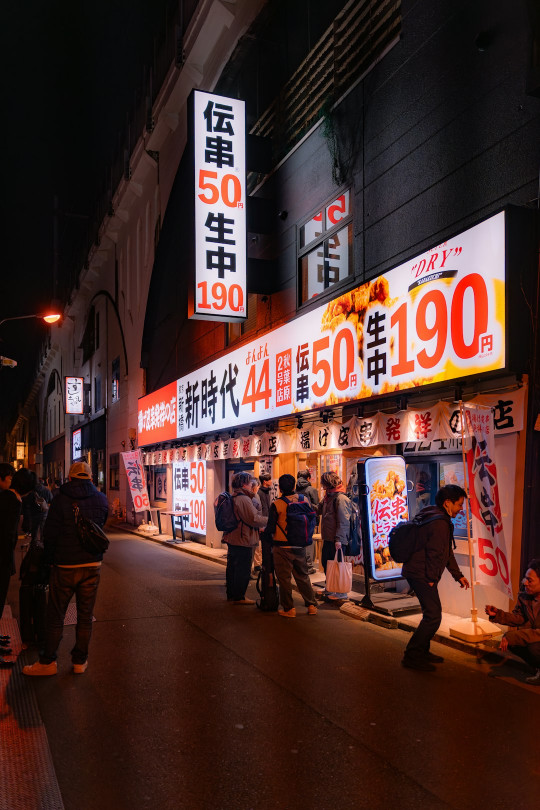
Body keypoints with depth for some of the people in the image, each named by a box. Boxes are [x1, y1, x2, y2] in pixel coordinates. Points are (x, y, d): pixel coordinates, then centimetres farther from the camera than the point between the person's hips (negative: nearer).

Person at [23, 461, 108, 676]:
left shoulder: (60, 499, -9)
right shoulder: (101, 499, 1)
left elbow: (50, 534, -6)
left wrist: (50, 560, 6)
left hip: (65, 567, -3)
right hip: (92, 565, 3)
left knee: (55, 616, 9)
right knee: (85, 616, 11)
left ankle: (48, 662, 17)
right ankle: (80, 661, 18)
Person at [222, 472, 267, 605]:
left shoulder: (232, 498, 11)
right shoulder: (244, 499, -20)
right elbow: (254, 519, -22)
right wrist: (269, 520, -10)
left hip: (232, 539, 10)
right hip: (243, 540, -10)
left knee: (232, 567, 17)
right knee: (243, 569, -1)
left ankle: (231, 594, 28)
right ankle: (239, 597, 5)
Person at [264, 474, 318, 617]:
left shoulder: (276, 504, -13)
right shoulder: (305, 500, -1)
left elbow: (270, 528, -9)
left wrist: (265, 534, 13)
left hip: (283, 547, -4)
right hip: (300, 546, 5)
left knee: (284, 578, 6)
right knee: (303, 576, 17)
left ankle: (289, 608, 10)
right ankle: (311, 605, 19)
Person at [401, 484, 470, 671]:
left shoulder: (439, 519, 16)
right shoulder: (440, 523, -19)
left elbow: (447, 552, 23)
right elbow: (434, 554, -20)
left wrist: (458, 575, 24)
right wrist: (431, 579, -12)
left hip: (415, 572, 11)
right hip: (421, 574, -11)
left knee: (433, 613, 18)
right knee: (433, 616, -9)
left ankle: (422, 652, 27)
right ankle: (412, 656, -3)